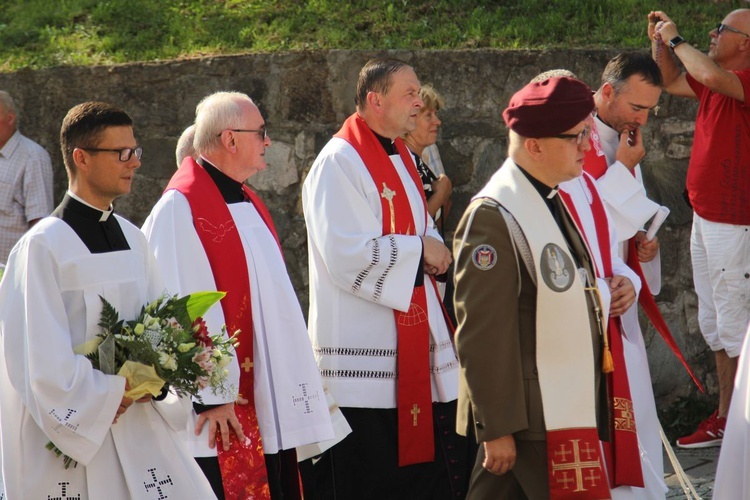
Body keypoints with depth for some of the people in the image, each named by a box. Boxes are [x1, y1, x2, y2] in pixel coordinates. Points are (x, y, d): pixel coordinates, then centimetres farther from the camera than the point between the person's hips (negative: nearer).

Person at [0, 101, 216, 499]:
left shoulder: (133, 240, 11)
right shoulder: (43, 246, -11)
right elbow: (41, 357, -15)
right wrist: (115, 395, -12)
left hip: (138, 429, 6)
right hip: (68, 436, -6)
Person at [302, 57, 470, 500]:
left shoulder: (401, 159, 16)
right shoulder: (339, 164, -13)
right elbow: (347, 257, -21)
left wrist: (434, 252, 2)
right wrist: (420, 249, -13)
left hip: (416, 345, 9)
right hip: (367, 356, -9)